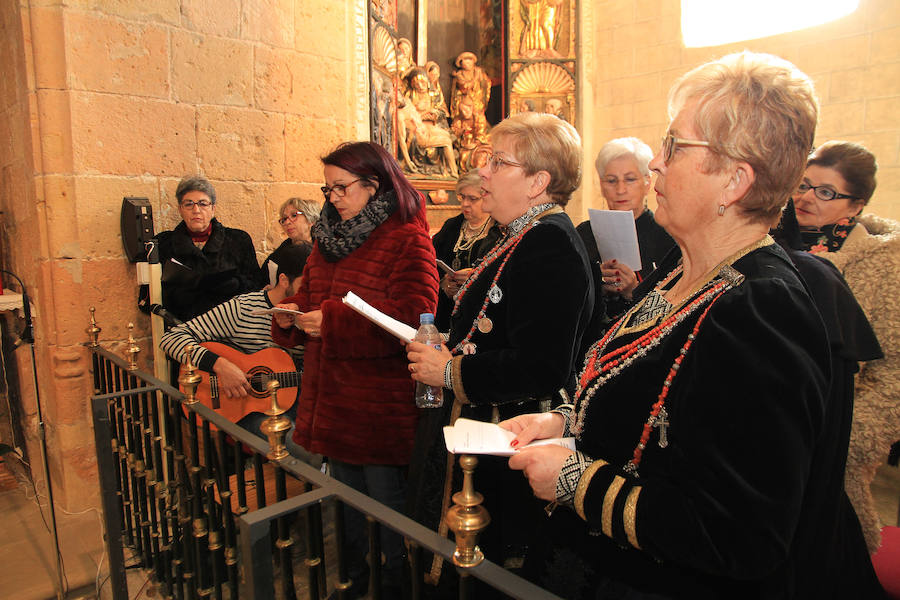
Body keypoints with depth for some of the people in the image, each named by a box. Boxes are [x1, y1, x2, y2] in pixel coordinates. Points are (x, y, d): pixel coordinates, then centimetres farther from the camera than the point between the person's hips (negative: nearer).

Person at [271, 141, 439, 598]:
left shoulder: (408, 240, -12)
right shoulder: (330, 237, 12)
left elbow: (413, 316, -22)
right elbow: (311, 292, 23)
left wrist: (332, 320, -22)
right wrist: (292, 313, -1)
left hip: (381, 403, -7)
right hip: (333, 399, 8)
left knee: (388, 504, 8)